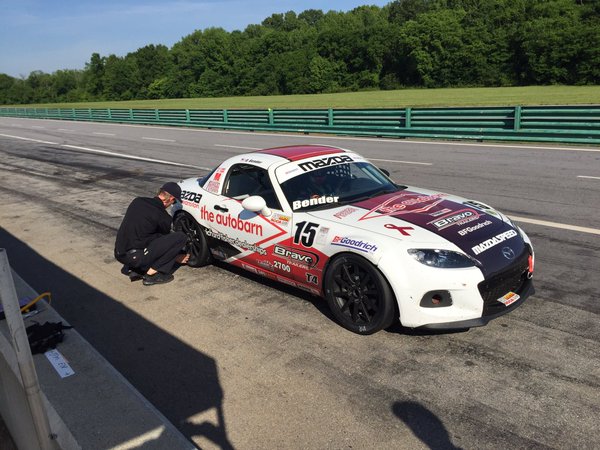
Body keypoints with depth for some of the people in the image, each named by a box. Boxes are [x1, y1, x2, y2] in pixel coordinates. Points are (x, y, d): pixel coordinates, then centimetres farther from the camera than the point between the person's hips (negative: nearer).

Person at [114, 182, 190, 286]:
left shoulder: (137, 201, 10)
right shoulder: (163, 217, -9)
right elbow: (166, 241, 9)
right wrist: (177, 257, 29)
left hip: (119, 254, 8)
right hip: (135, 257, -8)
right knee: (181, 237, -8)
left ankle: (130, 268, 16)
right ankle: (152, 273, -4)